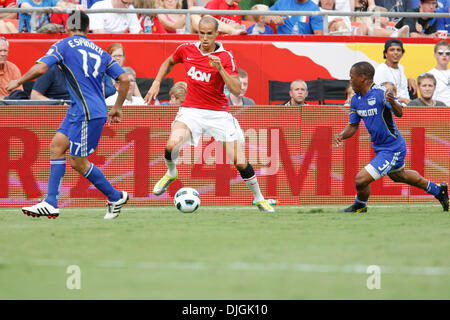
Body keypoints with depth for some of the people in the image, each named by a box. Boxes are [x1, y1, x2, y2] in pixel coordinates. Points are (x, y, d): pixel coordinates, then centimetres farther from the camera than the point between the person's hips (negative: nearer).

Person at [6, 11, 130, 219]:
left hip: (87, 113, -8)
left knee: (78, 163, 2)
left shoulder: (63, 46, -3)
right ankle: (50, 204, 4)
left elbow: (40, 68, -15)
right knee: (57, 146, 8)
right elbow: (124, 79, 11)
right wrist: (117, 108, 23)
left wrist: (18, 82, 1)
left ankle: (116, 197, 12)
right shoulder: (99, 51, 15)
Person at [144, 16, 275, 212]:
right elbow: (169, 62, 23)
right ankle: (171, 173, 5)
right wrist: (157, 83, 11)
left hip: (218, 113, -1)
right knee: (172, 145, -28)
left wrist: (220, 69, -27)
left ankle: (259, 198, 18)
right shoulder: (186, 50, 0)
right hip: (191, 110, 1)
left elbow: (237, 91, -16)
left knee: (240, 163, -6)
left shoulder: (226, 57, -8)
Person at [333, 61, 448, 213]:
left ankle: (359, 206, 17)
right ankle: (437, 190, 51)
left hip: (392, 149, -9)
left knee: (361, 180, -15)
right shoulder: (356, 99, 0)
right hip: (380, 148, 9)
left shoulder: (380, 92, -23)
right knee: (399, 176, 32)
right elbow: (353, 125, 8)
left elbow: (399, 113, -32)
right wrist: (341, 136, -12)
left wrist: (393, 103, -54)